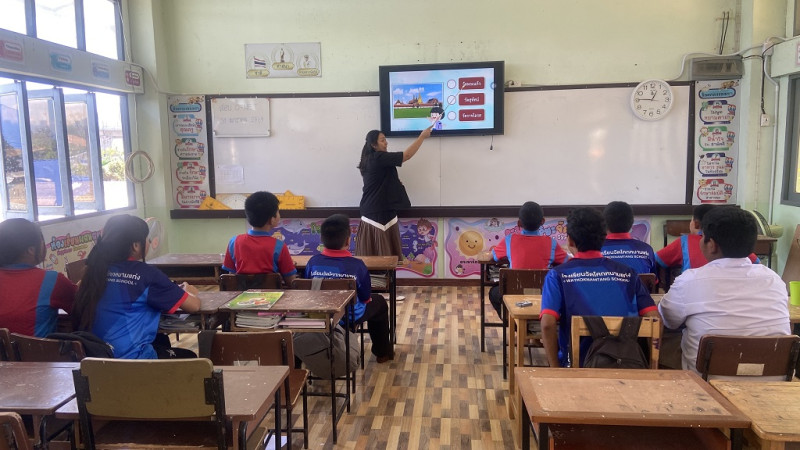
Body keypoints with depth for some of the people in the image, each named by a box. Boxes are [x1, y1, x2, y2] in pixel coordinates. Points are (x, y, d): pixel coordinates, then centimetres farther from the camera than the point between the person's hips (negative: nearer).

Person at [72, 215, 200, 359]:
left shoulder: (97, 269, 1)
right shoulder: (147, 273, -16)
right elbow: (194, 305, -12)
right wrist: (188, 292, 14)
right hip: (130, 358, -7)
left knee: (162, 340, 32)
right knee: (189, 356, 20)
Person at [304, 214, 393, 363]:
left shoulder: (313, 262, -14)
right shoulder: (357, 265, -22)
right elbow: (366, 298, -9)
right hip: (350, 318, -3)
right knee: (379, 302, 26)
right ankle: (382, 352, 37)